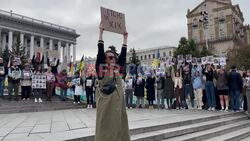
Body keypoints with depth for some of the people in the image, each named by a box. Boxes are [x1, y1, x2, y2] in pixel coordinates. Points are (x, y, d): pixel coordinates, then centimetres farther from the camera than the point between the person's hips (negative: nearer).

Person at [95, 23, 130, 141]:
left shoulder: (118, 68, 11)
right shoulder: (101, 68, -1)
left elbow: (123, 53, 13)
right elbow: (100, 51, -5)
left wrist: (125, 37, 16)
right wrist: (101, 32, -4)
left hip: (118, 102, 5)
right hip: (105, 102, -5)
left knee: (119, 126, 11)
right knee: (105, 128, 2)